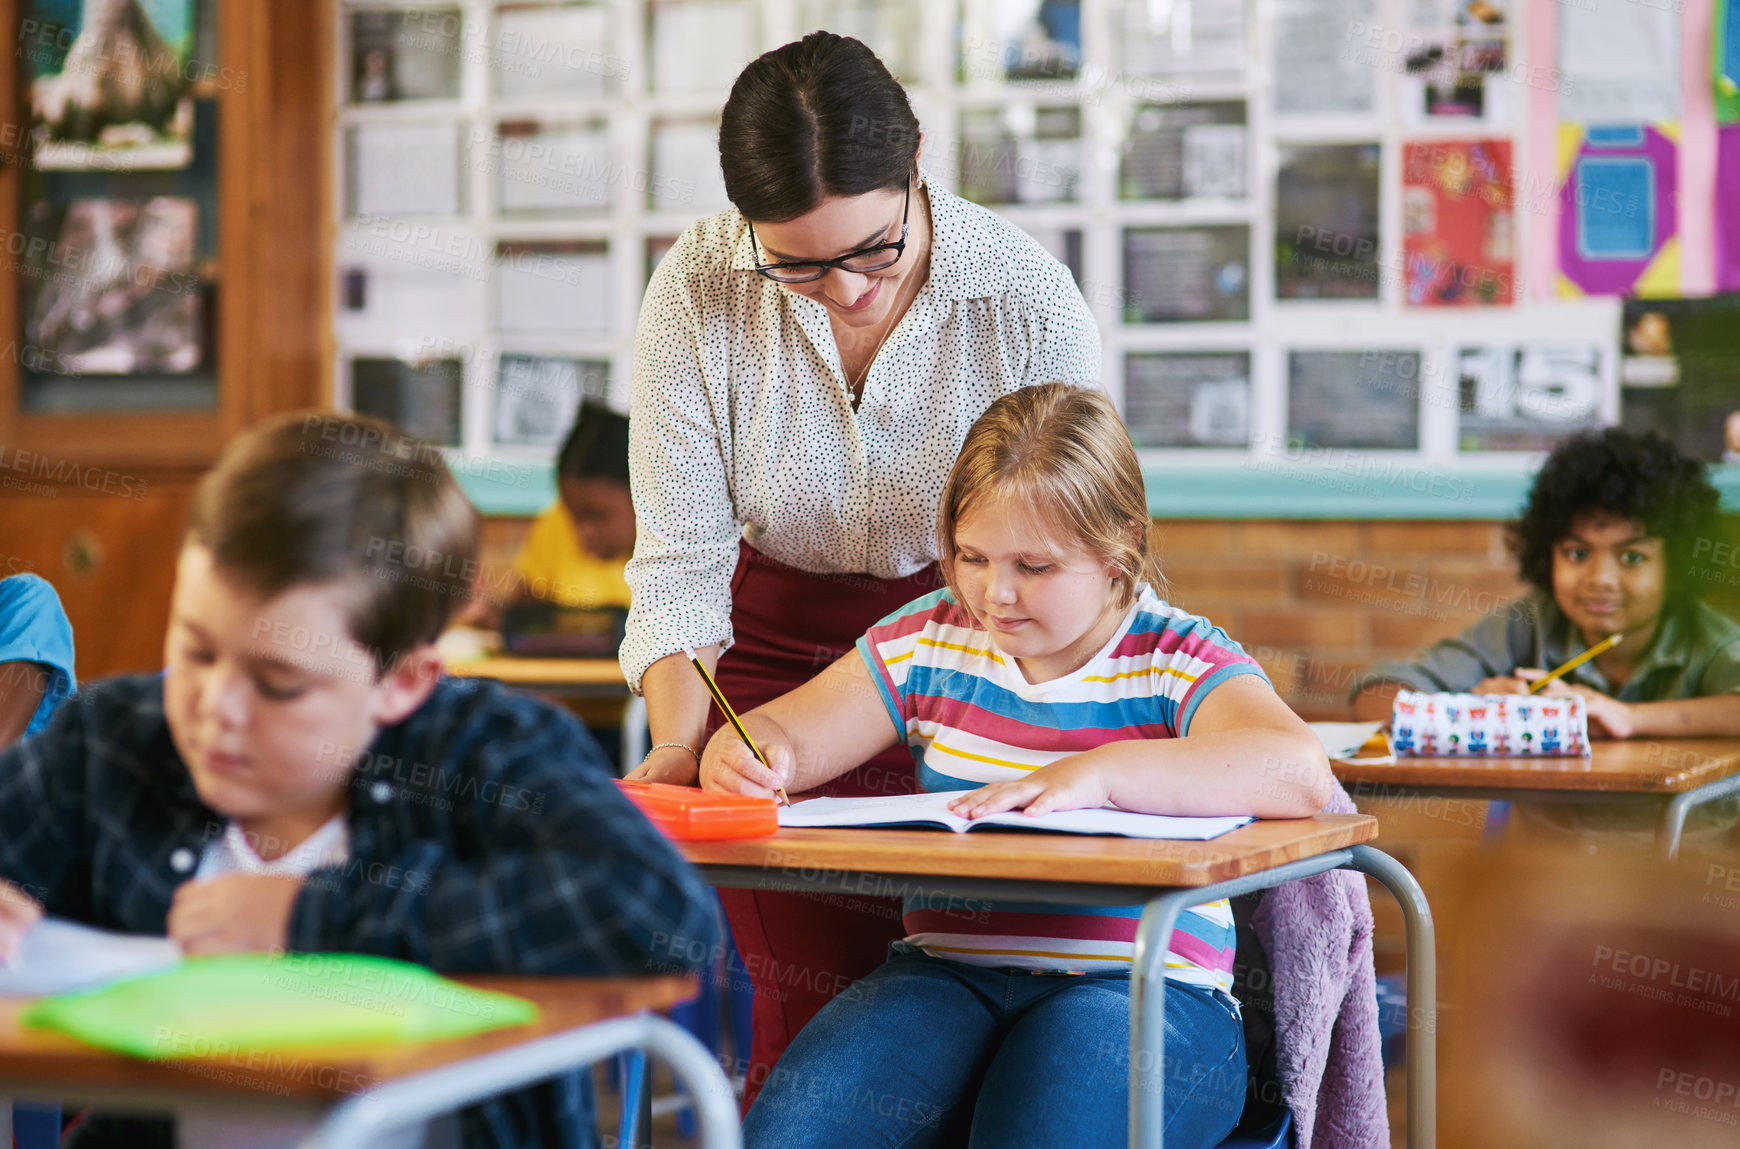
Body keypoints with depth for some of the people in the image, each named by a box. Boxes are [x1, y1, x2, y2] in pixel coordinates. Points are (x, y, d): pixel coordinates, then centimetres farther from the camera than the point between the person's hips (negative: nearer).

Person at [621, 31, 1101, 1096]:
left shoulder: (1030, 300, -19)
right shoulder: (698, 292, -16)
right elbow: (681, 561, -13)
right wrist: (679, 742, -27)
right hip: (777, 649, 0)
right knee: (810, 1004, -11)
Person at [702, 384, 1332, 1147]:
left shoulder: (1177, 662, -1)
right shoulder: (929, 642, 13)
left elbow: (1299, 773, -20)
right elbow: (780, 735, 13)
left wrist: (1100, 772, -29)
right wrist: (744, 756, -14)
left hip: (1141, 992, -3)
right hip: (947, 975, 4)